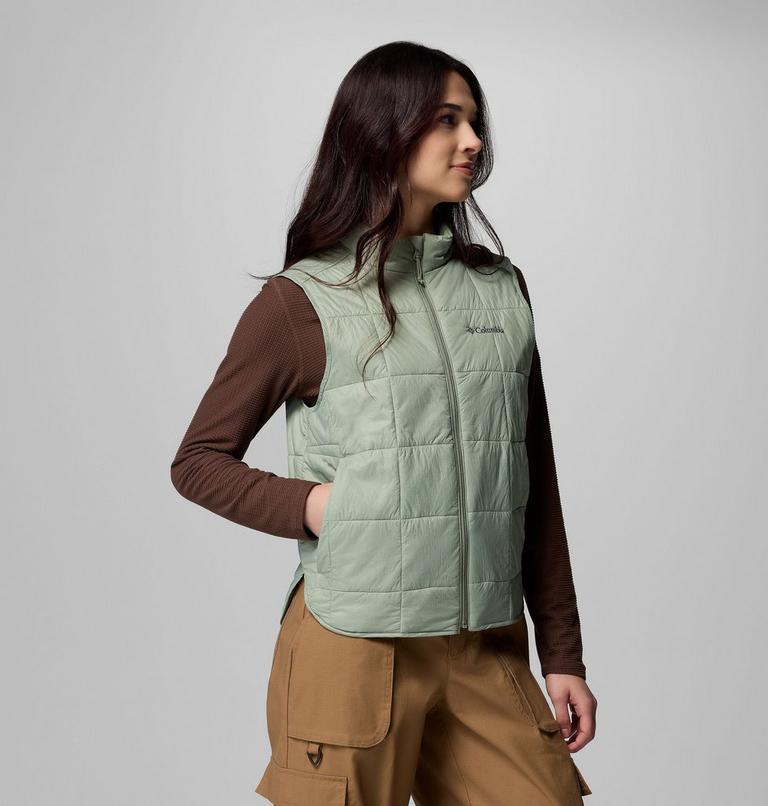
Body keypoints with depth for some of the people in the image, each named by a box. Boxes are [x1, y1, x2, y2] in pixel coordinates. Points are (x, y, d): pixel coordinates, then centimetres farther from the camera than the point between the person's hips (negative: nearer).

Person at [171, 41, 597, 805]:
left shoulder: (501, 289, 10)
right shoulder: (301, 302, -2)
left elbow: (535, 483, 12)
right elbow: (199, 461, 5)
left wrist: (562, 651, 10)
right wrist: (310, 505, -12)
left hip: (489, 654, 4)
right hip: (356, 648, -3)